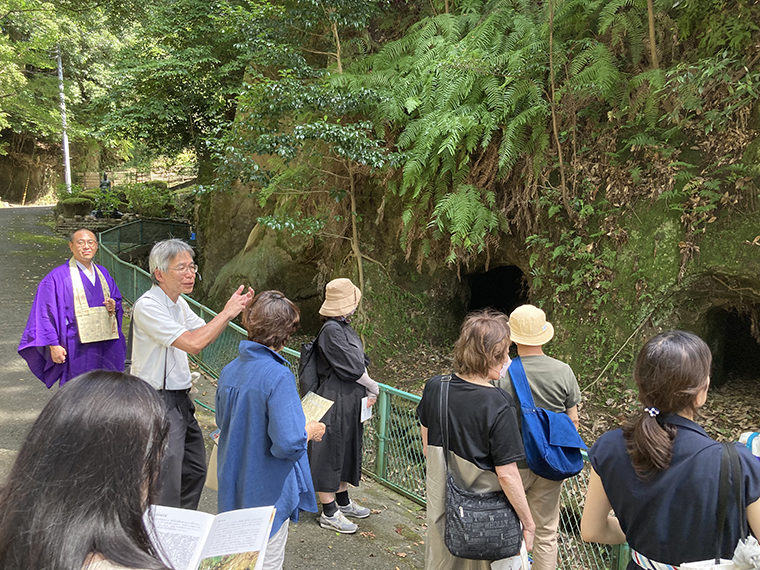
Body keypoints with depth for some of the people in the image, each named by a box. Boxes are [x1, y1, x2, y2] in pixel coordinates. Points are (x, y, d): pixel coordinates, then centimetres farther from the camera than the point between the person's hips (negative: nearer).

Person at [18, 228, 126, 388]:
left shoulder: (103, 273, 12)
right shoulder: (57, 277, -4)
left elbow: (117, 299, 20)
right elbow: (46, 314, -7)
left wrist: (113, 307, -4)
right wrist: (53, 345, -13)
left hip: (107, 347, 5)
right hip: (78, 349, -5)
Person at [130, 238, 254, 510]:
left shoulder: (178, 302, 9)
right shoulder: (148, 306, -20)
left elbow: (203, 331, 20)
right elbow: (193, 344, -27)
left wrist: (232, 310, 4)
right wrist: (226, 313, -18)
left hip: (180, 399, 10)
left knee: (195, 470, 21)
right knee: (166, 484, -4)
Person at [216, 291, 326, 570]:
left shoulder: (229, 371, -3)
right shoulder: (278, 376, -26)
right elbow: (288, 443, -30)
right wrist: (310, 431, -10)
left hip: (233, 485, 7)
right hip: (267, 492, -7)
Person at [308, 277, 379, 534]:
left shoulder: (345, 328, 10)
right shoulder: (331, 330, -21)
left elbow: (360, 361, 12)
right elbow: (352, 367, -20)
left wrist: (367, 391, 1)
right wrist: (374, 387, -6)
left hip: (350, 402, 10)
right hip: (335, 400, -10)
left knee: (346, 450, 20)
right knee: (329, 452, 2)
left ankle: (343, 502, 36)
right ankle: (329, 513, 14)